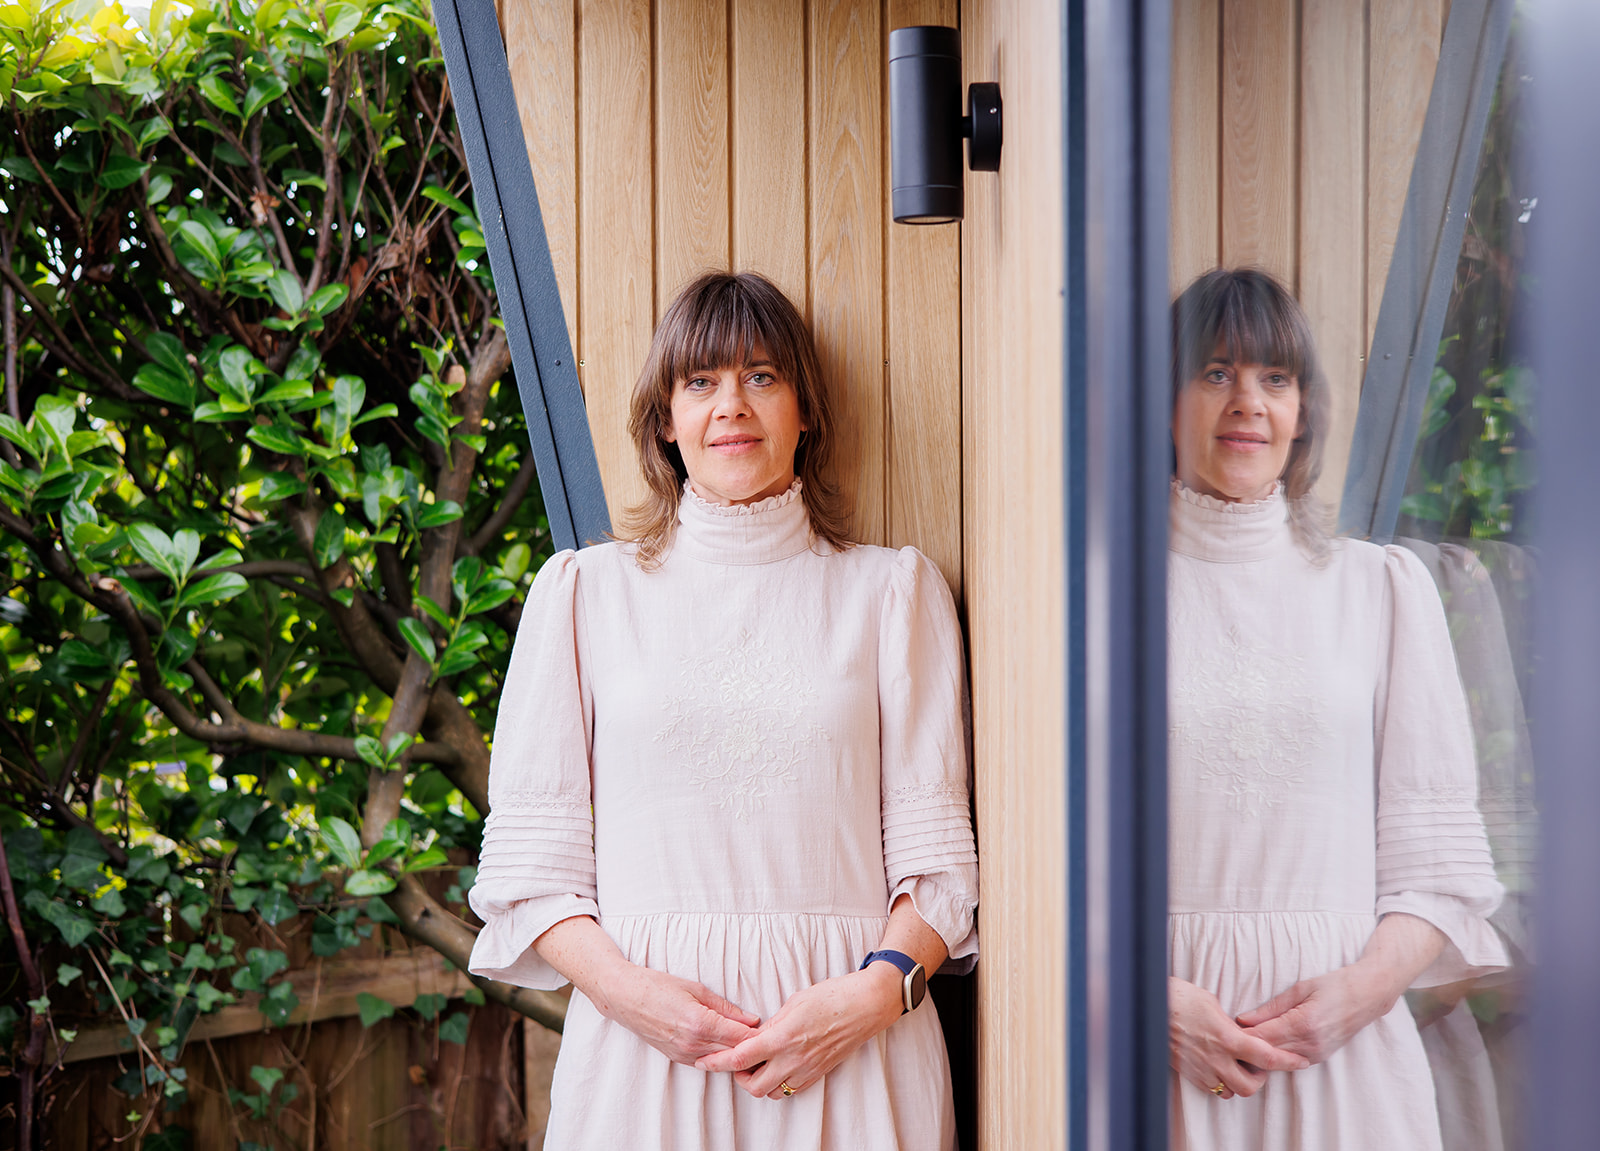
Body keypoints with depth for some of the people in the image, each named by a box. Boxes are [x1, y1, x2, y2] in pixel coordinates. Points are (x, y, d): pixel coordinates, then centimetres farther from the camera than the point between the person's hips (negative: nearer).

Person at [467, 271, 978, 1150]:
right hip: (643, 1039, 0)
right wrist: (627, 988, -11)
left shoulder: (894, 590, 9)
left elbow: (935, 846, 4)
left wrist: (877, 991, -13)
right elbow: (528, 854, 5)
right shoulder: (585, 590, 9)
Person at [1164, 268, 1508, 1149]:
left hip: (1344, 1045, 1)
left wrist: (1363, 989, -10)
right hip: (1160, 1038, -1)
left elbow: (1439, 852, 5)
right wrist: (1160, 1000, -12)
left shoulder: (1386, 588, 8)